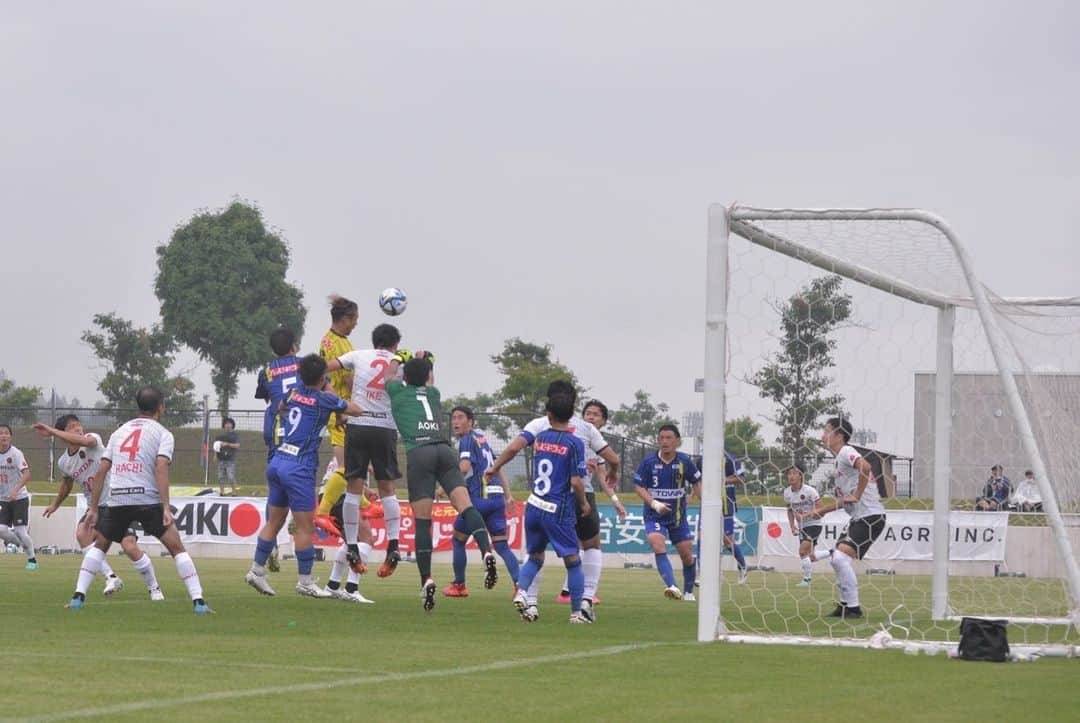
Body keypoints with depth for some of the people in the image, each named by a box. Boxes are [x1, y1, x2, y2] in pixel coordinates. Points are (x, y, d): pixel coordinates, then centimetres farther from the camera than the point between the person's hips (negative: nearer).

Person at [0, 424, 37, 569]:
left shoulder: (15, 453, -15)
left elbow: (26, 474, -25)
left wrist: (16, 489, -37)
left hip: (19, 498, -4)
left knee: (21, 531, -10)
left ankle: (32, 559, 10)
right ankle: (22, 543, 18)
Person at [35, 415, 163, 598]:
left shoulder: (93, 440, -15)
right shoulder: (64, 462, 2)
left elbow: (82, 441, -41)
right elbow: (67, 483, 25)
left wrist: (51, 431, -42)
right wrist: (55, 505, 38)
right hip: (95, 506, 5)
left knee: (130, 547, -13)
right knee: (82, 533, -24)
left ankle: (154, 588, 7)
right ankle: (111, 577, -16)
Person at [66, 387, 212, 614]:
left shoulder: (119, 431, 20)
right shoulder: (162, 434, 6)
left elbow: (101, 470, 14)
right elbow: (161, 468, -11)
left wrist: (93, 508, 17)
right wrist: (166, 508, -17)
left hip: (116, 500, 4)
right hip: (148, 499, -4)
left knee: (99, 545, 23)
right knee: (176, 548, 2)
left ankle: (78, 596, 11)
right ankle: (198, 601, -7)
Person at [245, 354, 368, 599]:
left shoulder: (293, 392, 10)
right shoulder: (324, 400, -8)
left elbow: (280, 410, 32)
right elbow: (358, 410, 2)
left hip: (278, 462, 7)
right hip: (299, 469, -7)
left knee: (274, 521, 14)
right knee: (305, 526, -1)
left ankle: (257, 570, 17)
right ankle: (305, 581, 3)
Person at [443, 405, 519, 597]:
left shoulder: (467, 440, -4)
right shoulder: (481, 438, 20)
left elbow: (464, 467, -20)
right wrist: (508, 495, 25)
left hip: (479, 497, -7)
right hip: (497, 496, 7)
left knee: (458, 540, 12)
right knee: (501, 545, 3)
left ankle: (459, 585, 20)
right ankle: (520, 583, -14)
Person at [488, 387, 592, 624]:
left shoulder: (538, 435, 4)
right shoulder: (574, 443, -9)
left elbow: (514, 447, -9)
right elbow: (576, 482, -13)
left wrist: (495, 467, 5)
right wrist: (584, 504, 3)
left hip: (534, 506, 5)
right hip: (559, 511, -5)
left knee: (535, 557, 18)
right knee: (572, 560, 4)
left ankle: (522, 591, -7)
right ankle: (577, 611, 4)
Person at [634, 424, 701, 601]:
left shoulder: (685, 461, -5)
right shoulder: (649, 461, -10)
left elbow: (697, 482, 9)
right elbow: (638, 486, -6)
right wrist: (654, 503, -20)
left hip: (678, 515, 3)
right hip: (654, 515, -3)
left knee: (687, 556, 7)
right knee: (659, 547, -27)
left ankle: (688, 591, 29)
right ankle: (672, 587, -37)